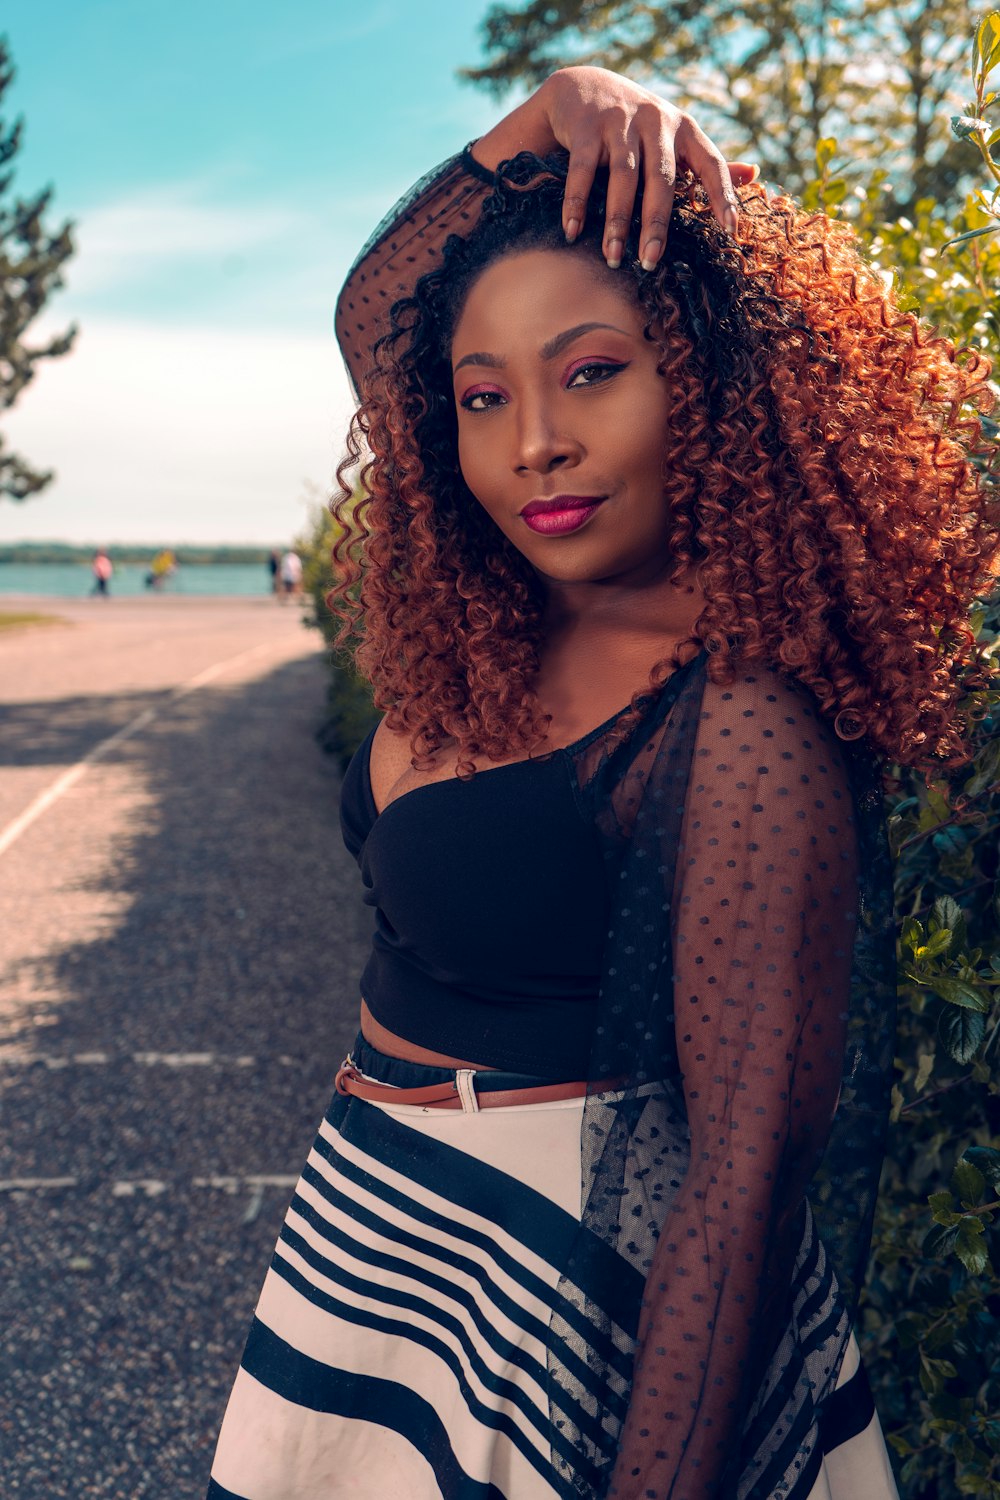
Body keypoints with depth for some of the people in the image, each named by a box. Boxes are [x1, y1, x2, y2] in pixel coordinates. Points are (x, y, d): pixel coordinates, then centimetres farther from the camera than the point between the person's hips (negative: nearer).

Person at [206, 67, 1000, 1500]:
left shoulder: (747, 731, -25)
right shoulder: (494, 637, -2)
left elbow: (747, 1174, -27)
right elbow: (373, 313, 7)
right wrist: (552, 107, -5)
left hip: (573, 1288, -7)